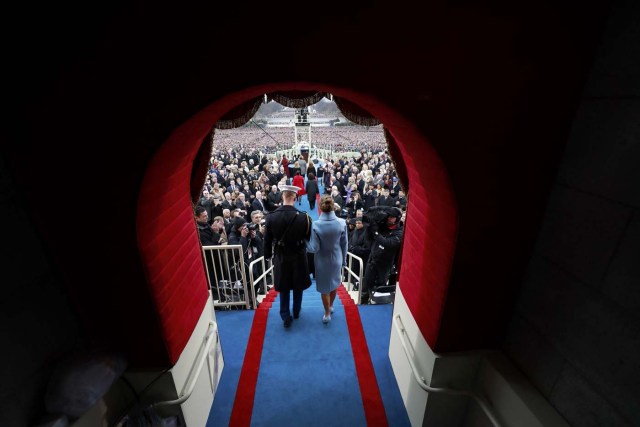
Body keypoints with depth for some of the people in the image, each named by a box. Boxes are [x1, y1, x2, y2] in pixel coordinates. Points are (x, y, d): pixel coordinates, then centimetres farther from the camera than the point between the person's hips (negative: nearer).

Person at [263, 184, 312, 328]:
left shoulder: (271, 217, -13)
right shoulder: (303, 217, -20)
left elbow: (267, 240, -3)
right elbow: (309, 238, -8)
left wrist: (268, 255, 11)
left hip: (280, 257, 1)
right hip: (298, 257, -1)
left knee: (284, 288, 17)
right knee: (298, 286, 20)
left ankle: (286, 316, 20)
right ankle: (296, 312, 37)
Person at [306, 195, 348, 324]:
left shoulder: (316, 225, -24)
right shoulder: (342, 223, -16)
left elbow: (314, 248, -20)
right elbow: (344, 244, -5)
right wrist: (344, 259, 9)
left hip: (322, 261, -3)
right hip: (336, 259, 3)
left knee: (324, 287, 17)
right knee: (334, 284, 26)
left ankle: (327, 314, 32)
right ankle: (331, 306, 48)